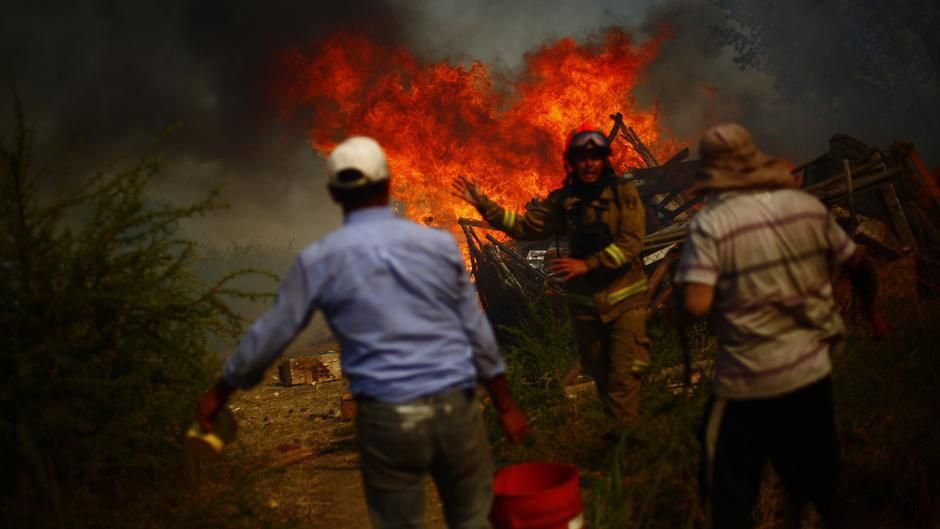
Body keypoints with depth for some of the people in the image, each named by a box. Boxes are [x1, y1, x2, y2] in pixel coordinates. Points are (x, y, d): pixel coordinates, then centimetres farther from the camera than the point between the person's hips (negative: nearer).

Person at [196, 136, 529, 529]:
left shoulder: (320, 259, -2)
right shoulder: (439, 244, 3)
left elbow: (270, 334, 6)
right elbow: (477, 332, 7)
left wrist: (220, 392, 21)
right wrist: (505, 405, 16)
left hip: (386, 419, -1)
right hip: (456, 409, 2)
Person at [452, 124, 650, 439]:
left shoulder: (624, 194, -7)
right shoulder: (563, 200, 4)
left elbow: (631, 242, -16)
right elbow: (525, 226, 3)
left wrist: (588, 264, -24)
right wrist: (483, 204, -5)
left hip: (624, 298, -4)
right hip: (585, 301, 4)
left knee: (623, 374, -10)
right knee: (600, 373, 14)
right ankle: (620, 429, 30)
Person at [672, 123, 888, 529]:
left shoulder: (710, 223, -16)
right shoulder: (808, 206, -2)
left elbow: (695, 306, -24)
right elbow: (859, 266, 8)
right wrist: (871, 312, 26)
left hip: (749, 381, -5)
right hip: (812, 371, 5)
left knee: (730, 493, 12)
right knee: (819, 484, 24)